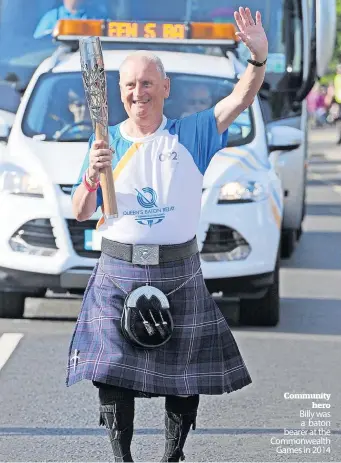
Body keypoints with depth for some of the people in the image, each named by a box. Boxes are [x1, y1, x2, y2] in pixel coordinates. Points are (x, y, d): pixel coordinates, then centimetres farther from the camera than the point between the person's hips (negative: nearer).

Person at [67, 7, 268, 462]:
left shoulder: (189, 135, 3)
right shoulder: (106, 141, 6)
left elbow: (239, 100, -10)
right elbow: (81, 213, 4)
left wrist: (259, 58, -27)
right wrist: (92, 176, -16)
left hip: (179, 274, 0)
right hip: (118, 274, 0)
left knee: (184, 377, 5)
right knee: (113, 374, -3)